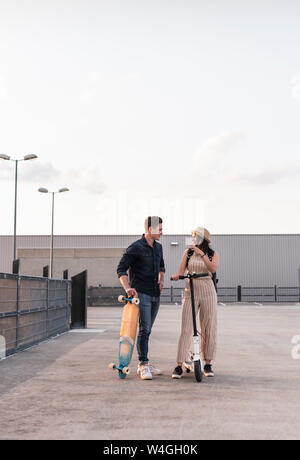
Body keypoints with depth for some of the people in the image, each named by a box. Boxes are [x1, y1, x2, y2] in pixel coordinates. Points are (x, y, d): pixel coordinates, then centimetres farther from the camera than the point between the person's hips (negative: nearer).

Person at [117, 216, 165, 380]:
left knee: (147, 330, 11)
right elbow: (121, 269, -12)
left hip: (155, 295, 7)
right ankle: (143, 365, -9)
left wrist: (161, 279, 11)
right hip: (141, 293, -7)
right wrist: (127, 287, -25)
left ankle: (144, 365, 18)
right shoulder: (135, 248, -10)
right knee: (144, 329, -12)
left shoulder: (158, 247, 13)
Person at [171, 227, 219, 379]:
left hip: (207, 292, 0)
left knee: (208, 329, 4)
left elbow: (213, 269, -14)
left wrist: (202, 254, -22)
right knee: (186, 329, -6)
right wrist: (176, 275, -21)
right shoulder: (188, 252, 8)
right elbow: (181, 271, 1)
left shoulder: (213, 254, 5)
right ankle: (179, 365, -4)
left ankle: (208, 364, 16)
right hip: (190, 292, 0)